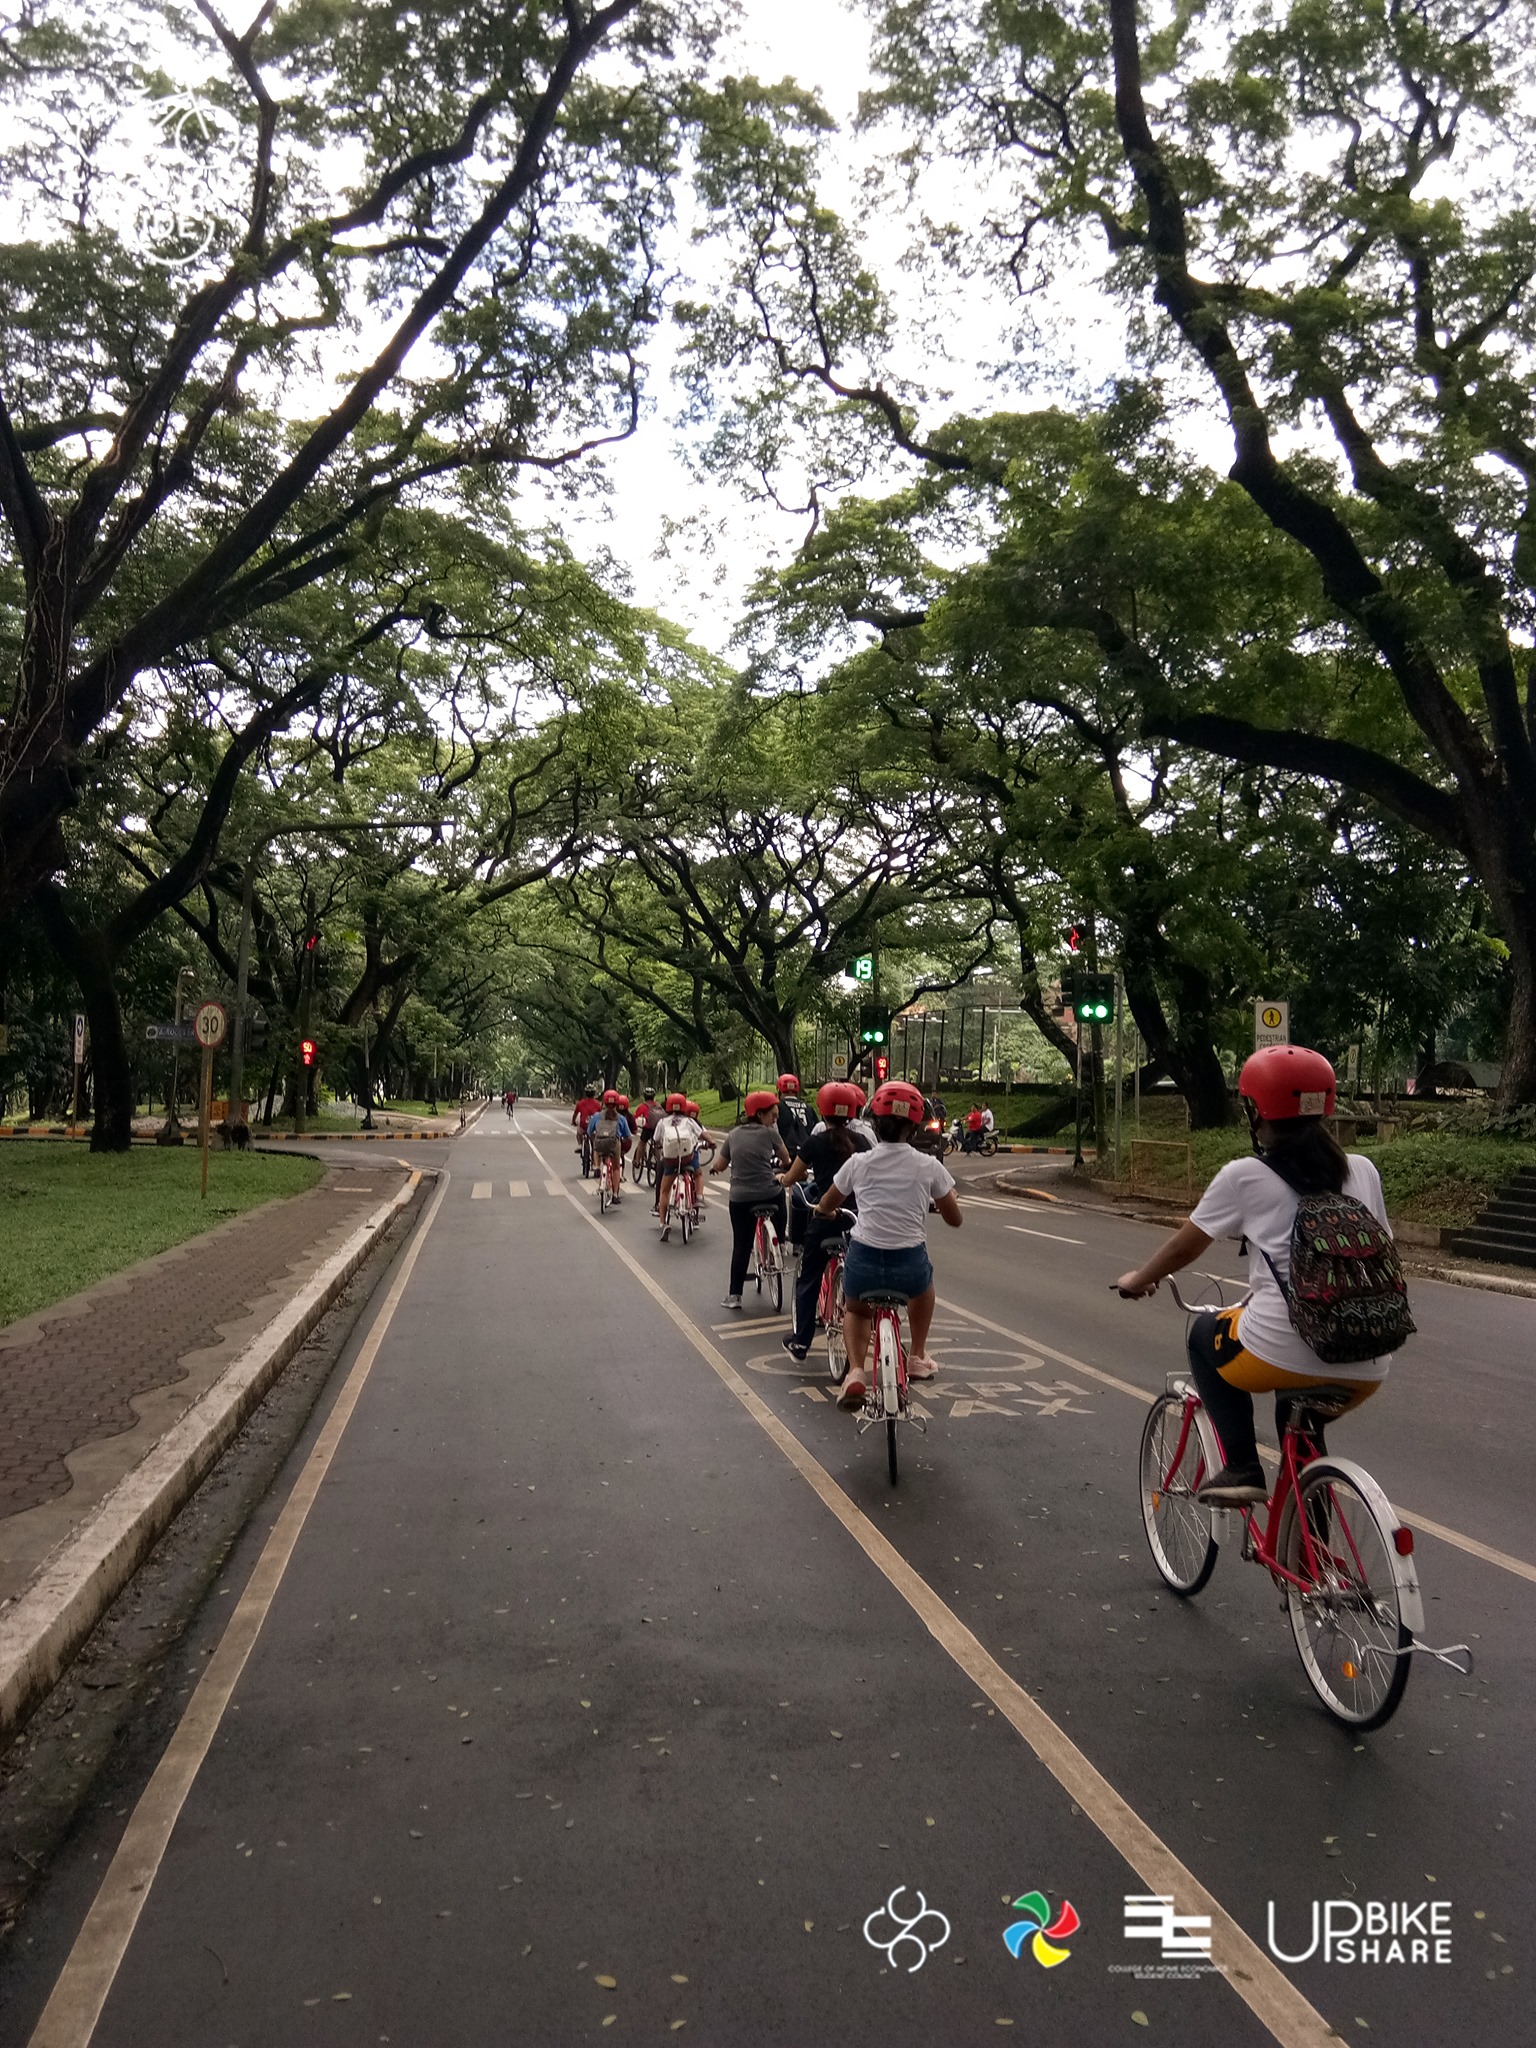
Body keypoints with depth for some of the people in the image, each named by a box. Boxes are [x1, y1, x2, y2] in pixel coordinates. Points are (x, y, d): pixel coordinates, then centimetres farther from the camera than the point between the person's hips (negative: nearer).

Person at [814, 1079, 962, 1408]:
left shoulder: (858, 1162, 1)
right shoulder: (929, 1166, -1)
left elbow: (827, 1205, 18)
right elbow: (954, 1219, 11)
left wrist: (822, 1208, 41)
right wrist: (939, 1198, 31)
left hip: (862, 1263, 0)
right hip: (910, 1265, 0)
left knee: (856, 1310, 32)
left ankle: (855, 1372, 8)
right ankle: (918, 1357, 40)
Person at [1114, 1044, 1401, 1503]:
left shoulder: (1244, 1176, 1)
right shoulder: (1362, 1170, 12)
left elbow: (1183, 1247, 12)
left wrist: (1137, 1279, 31)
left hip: (1282, 1354, -5)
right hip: (1366, 1370, 5)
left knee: (1205, 1334, 26)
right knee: (1298, 1410, 36)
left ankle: (1240, 1467, 14)